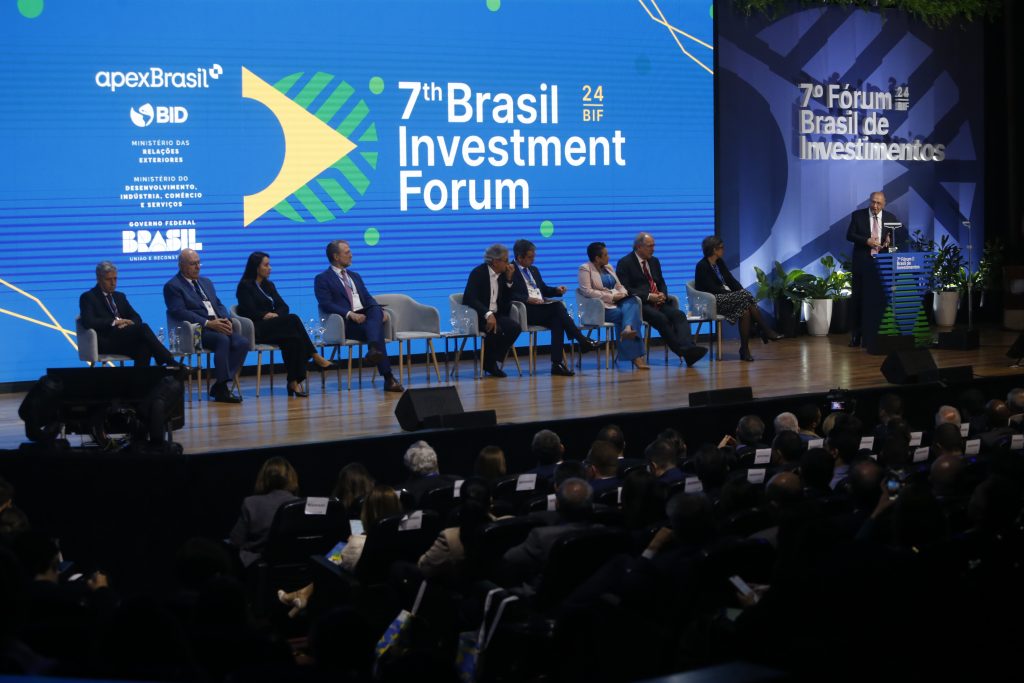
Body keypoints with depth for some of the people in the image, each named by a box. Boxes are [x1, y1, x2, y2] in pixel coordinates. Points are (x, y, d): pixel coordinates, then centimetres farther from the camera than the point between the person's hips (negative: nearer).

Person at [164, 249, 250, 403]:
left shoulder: (206, 282, 26)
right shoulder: (172, 286, 1)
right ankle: (222, 389, -30)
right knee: (223, 339, -34)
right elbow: (180, 312, -12)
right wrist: (208, 323, -21)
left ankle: (220, 386, -17)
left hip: (218, 327, 7)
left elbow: (219, 305, 23)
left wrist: (225, 320, -1)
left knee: (243, 343, -20)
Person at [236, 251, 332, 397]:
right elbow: (252, 312, -10)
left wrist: (274, 315, -9)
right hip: (257, 330, -7)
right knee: (293, 319, -31)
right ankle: (315, 356, -26)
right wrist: (268, 315, -11)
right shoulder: (245, 286, 2)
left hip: (273, 328, 7)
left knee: (294, 339, -30)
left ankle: (294, 382, -36)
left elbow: (284, 307, 12)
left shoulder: (269, 285, 23)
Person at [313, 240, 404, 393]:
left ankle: (374, 350, -54)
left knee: (376, 311, -31)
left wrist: (380, 310, -4)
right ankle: (389, 379, -39)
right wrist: (350, 314, -24)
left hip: (365, 316, 6)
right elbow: (326, 305, -10)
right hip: (346, 323, -6)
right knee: (376, 330, -32)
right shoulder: (322, 279, 5)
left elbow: (368, 299, 19)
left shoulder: (354, 276, 28)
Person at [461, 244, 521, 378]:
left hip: (496, 314, 7)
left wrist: (509, 279, -2)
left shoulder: (503, 274, 9)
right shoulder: (478, 273, -11)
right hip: (477, 315, -7)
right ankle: (488, 362, -8)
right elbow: (470, 299, -23)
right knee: (495, 330, -34)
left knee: (515, 327, -21)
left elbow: (507, 301, 10)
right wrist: (488, 314, -35)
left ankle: (492, 361, -7)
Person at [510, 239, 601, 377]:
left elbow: (544, 290, 31)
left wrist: (556, 290, 11)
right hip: (526, 311, -7)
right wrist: (527, 299, -24)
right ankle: (582, 341, -24)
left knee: (557, 321, -27)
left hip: (542, 308, 7)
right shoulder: (510, 271, 0)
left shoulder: (533, 270, 26)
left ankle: (557, 364, -31)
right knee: (557, 307, -28)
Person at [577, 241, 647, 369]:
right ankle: (635, 356, -31)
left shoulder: (608, 267, 21)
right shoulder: (585, 269, -2)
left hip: (616, 302, 7)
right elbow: (587, 291, -14)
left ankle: (628, 329, -50)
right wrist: (611, 297, -17)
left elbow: (619, 286, 20)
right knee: (624, 314, -28)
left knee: (632, 303, -26)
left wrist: (623, 294, -6)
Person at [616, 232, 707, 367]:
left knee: (679, 315, -24)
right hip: (640, 304, -6)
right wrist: (648, 296, -17)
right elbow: (625, 289, -8)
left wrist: (662, 294, 0)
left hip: (658, 301, 6)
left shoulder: (654, 261, 22)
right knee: (661, 318, -34)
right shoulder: (624, 263, 1)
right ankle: (681, 351, -35)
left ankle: (687, 348, -45)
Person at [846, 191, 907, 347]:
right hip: (862, 263, -1)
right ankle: (856, 335, 3)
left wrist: (891, 240, -7)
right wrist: (866, 241, -17)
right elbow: (849, 235, -3)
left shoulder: (890, 218, 7)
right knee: (858, 299, -1)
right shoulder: (858, 215, 2)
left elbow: (903, 233, 12)